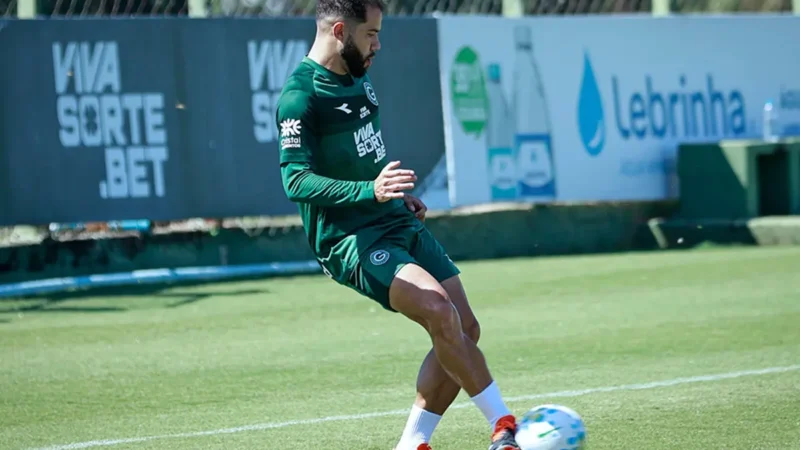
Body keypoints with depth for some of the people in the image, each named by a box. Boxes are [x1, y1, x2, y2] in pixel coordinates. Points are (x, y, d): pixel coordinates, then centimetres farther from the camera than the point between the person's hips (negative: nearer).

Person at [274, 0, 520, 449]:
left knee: (464, 330, 1)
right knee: (438, 309, -27)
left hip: (400, 224, 9)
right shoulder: (300, 97, -15)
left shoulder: (358, 78, 12)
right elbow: (296, 180, -24)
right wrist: (370, 190, -36)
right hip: (349, 239, -9)